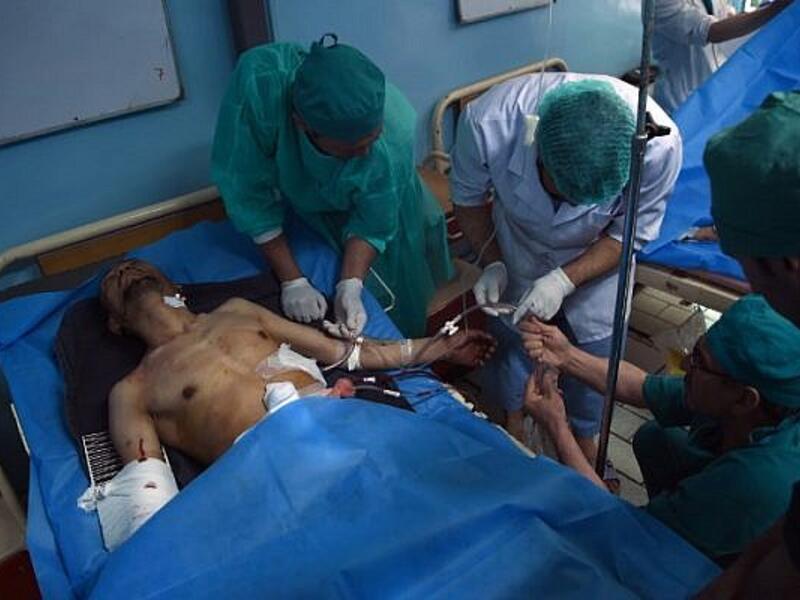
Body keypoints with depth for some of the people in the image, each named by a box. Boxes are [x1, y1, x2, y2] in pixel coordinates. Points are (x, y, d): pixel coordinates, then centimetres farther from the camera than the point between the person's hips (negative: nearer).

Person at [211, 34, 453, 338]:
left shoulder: (395, 129, -40)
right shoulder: (257, 82, -42)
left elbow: (373, 222, -23)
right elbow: (248, 191, -31)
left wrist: (350, 286, -36)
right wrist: (292, 281, -29)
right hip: (294, 201, 0)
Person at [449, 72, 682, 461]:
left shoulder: (659, 142, -37)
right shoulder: (486, 123, -38)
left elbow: (630, 233, -20)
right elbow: (468, 197, -15)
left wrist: (565, 280, -31)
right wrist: (492, 263, -24)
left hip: (596, 257, 0)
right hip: (516, 249, 1)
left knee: (593, 352, 16)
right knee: (508, 336, 21)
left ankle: (584, 436, 49)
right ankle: (511, 415, 54)